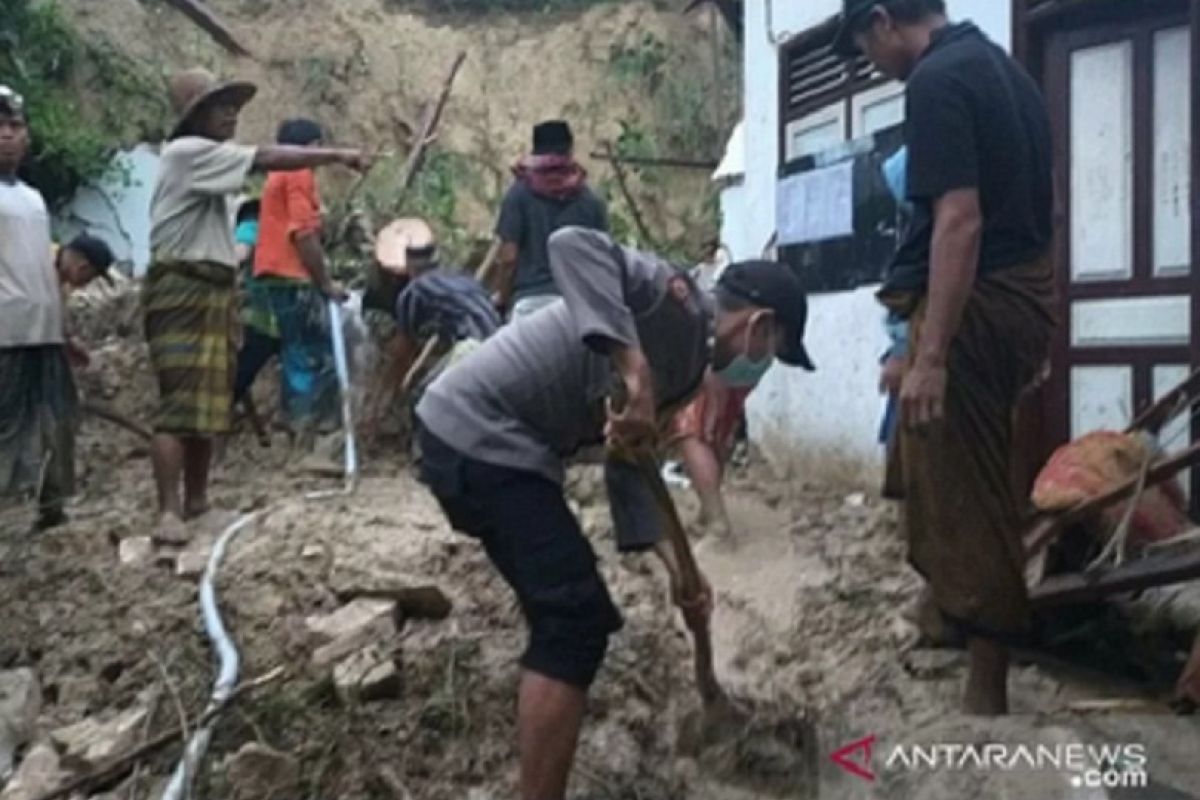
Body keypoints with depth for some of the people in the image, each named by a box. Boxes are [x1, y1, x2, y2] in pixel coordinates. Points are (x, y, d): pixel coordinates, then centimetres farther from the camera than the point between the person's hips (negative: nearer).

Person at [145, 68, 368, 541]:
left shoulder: (207, 161, 22)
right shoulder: (188, 152, -10)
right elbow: (267, 159, -16)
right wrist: (336, 155, -13)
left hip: (209, 290, 10)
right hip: (184, 291, -10)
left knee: (206, 403, 12)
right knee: (180, 404, -13)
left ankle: (196, 500, 20)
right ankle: (169, 512, -13)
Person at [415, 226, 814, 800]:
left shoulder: (685, 365, 17)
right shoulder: (678, 303, -12)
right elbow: (572, 245, -29)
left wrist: (676, 568, 13)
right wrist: (635, 372, -35)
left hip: (488, 440, 11)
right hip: (478, 434, -11)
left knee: (568, 619, 22)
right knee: (575, 625, -10)